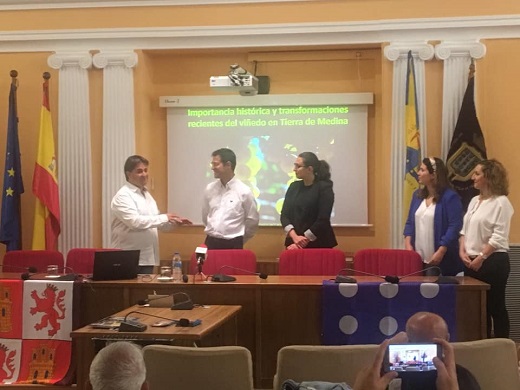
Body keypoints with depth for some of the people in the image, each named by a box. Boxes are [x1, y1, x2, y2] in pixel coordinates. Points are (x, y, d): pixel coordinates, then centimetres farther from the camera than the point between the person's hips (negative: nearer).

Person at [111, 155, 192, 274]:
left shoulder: (146, 194, 17)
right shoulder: (123, 196, -11)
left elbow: (155, 223, 22)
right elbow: (134, 221, -24)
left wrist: (174, 221, 3)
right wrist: (164, 218, -19)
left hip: (147, 257, 8)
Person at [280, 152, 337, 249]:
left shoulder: (324, 187, -6)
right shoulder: (294, 186, 8)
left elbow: (323, 220, -13)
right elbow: (284, 215, 2)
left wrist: (302, 243, -15)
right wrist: (295, 237, -15)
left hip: (318, 244, -4)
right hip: (293, 242, 4)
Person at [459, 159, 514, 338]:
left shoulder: (501, 202, -11)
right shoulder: (474, 201, 13)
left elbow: (499, 237, -17)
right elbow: (465, 229, 14)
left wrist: (480, 258, -18)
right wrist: (463, 251, -1)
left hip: (493, 261, -8)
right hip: (472, 261, 8)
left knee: (495, 307, -1)